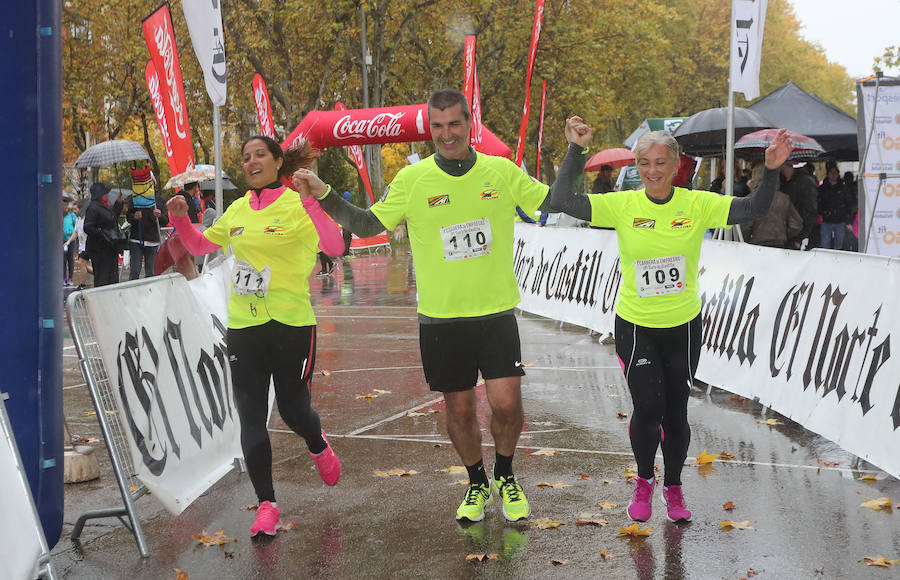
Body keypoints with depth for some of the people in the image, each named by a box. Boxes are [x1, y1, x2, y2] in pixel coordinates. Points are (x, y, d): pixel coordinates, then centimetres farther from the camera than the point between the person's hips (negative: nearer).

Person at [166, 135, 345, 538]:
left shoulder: (298, 206, -6)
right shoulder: (238, 210, 9)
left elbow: (335, 248, -21)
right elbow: (200, 246, 22)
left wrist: (311, 202, -31)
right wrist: (182, 220, 3)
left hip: (291, 323, -4)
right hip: (243, 325, 4)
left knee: (293, 410, 6)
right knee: (250, 417, 0)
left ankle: (318, 446, 42)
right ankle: (266, 505, 9)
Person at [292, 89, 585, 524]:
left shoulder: (502, 171, 0)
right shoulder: (413, 179, -3)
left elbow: (555, 203, 10)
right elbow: (368, 225, 4)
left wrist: (576, 153, 0)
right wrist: (324, 196, -8)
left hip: (496, 313, 0)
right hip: (441, 319, 0)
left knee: (507, 404, -7)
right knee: (459, 409, 9)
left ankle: (505, 476, 22)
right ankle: (477, 484, 33)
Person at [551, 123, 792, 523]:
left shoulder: (696, 205, -6)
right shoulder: (622, 206, -8)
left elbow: (755, 209, -8)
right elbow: (562, 201, -13)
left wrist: (771, 170, -24)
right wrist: (576, 149, -20)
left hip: (683, 325, 1)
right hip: (635, 326, -1)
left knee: (675, 413, 7)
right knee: (648, 408, -9)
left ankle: (673, 487, 31)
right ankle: (644, 481, 19)